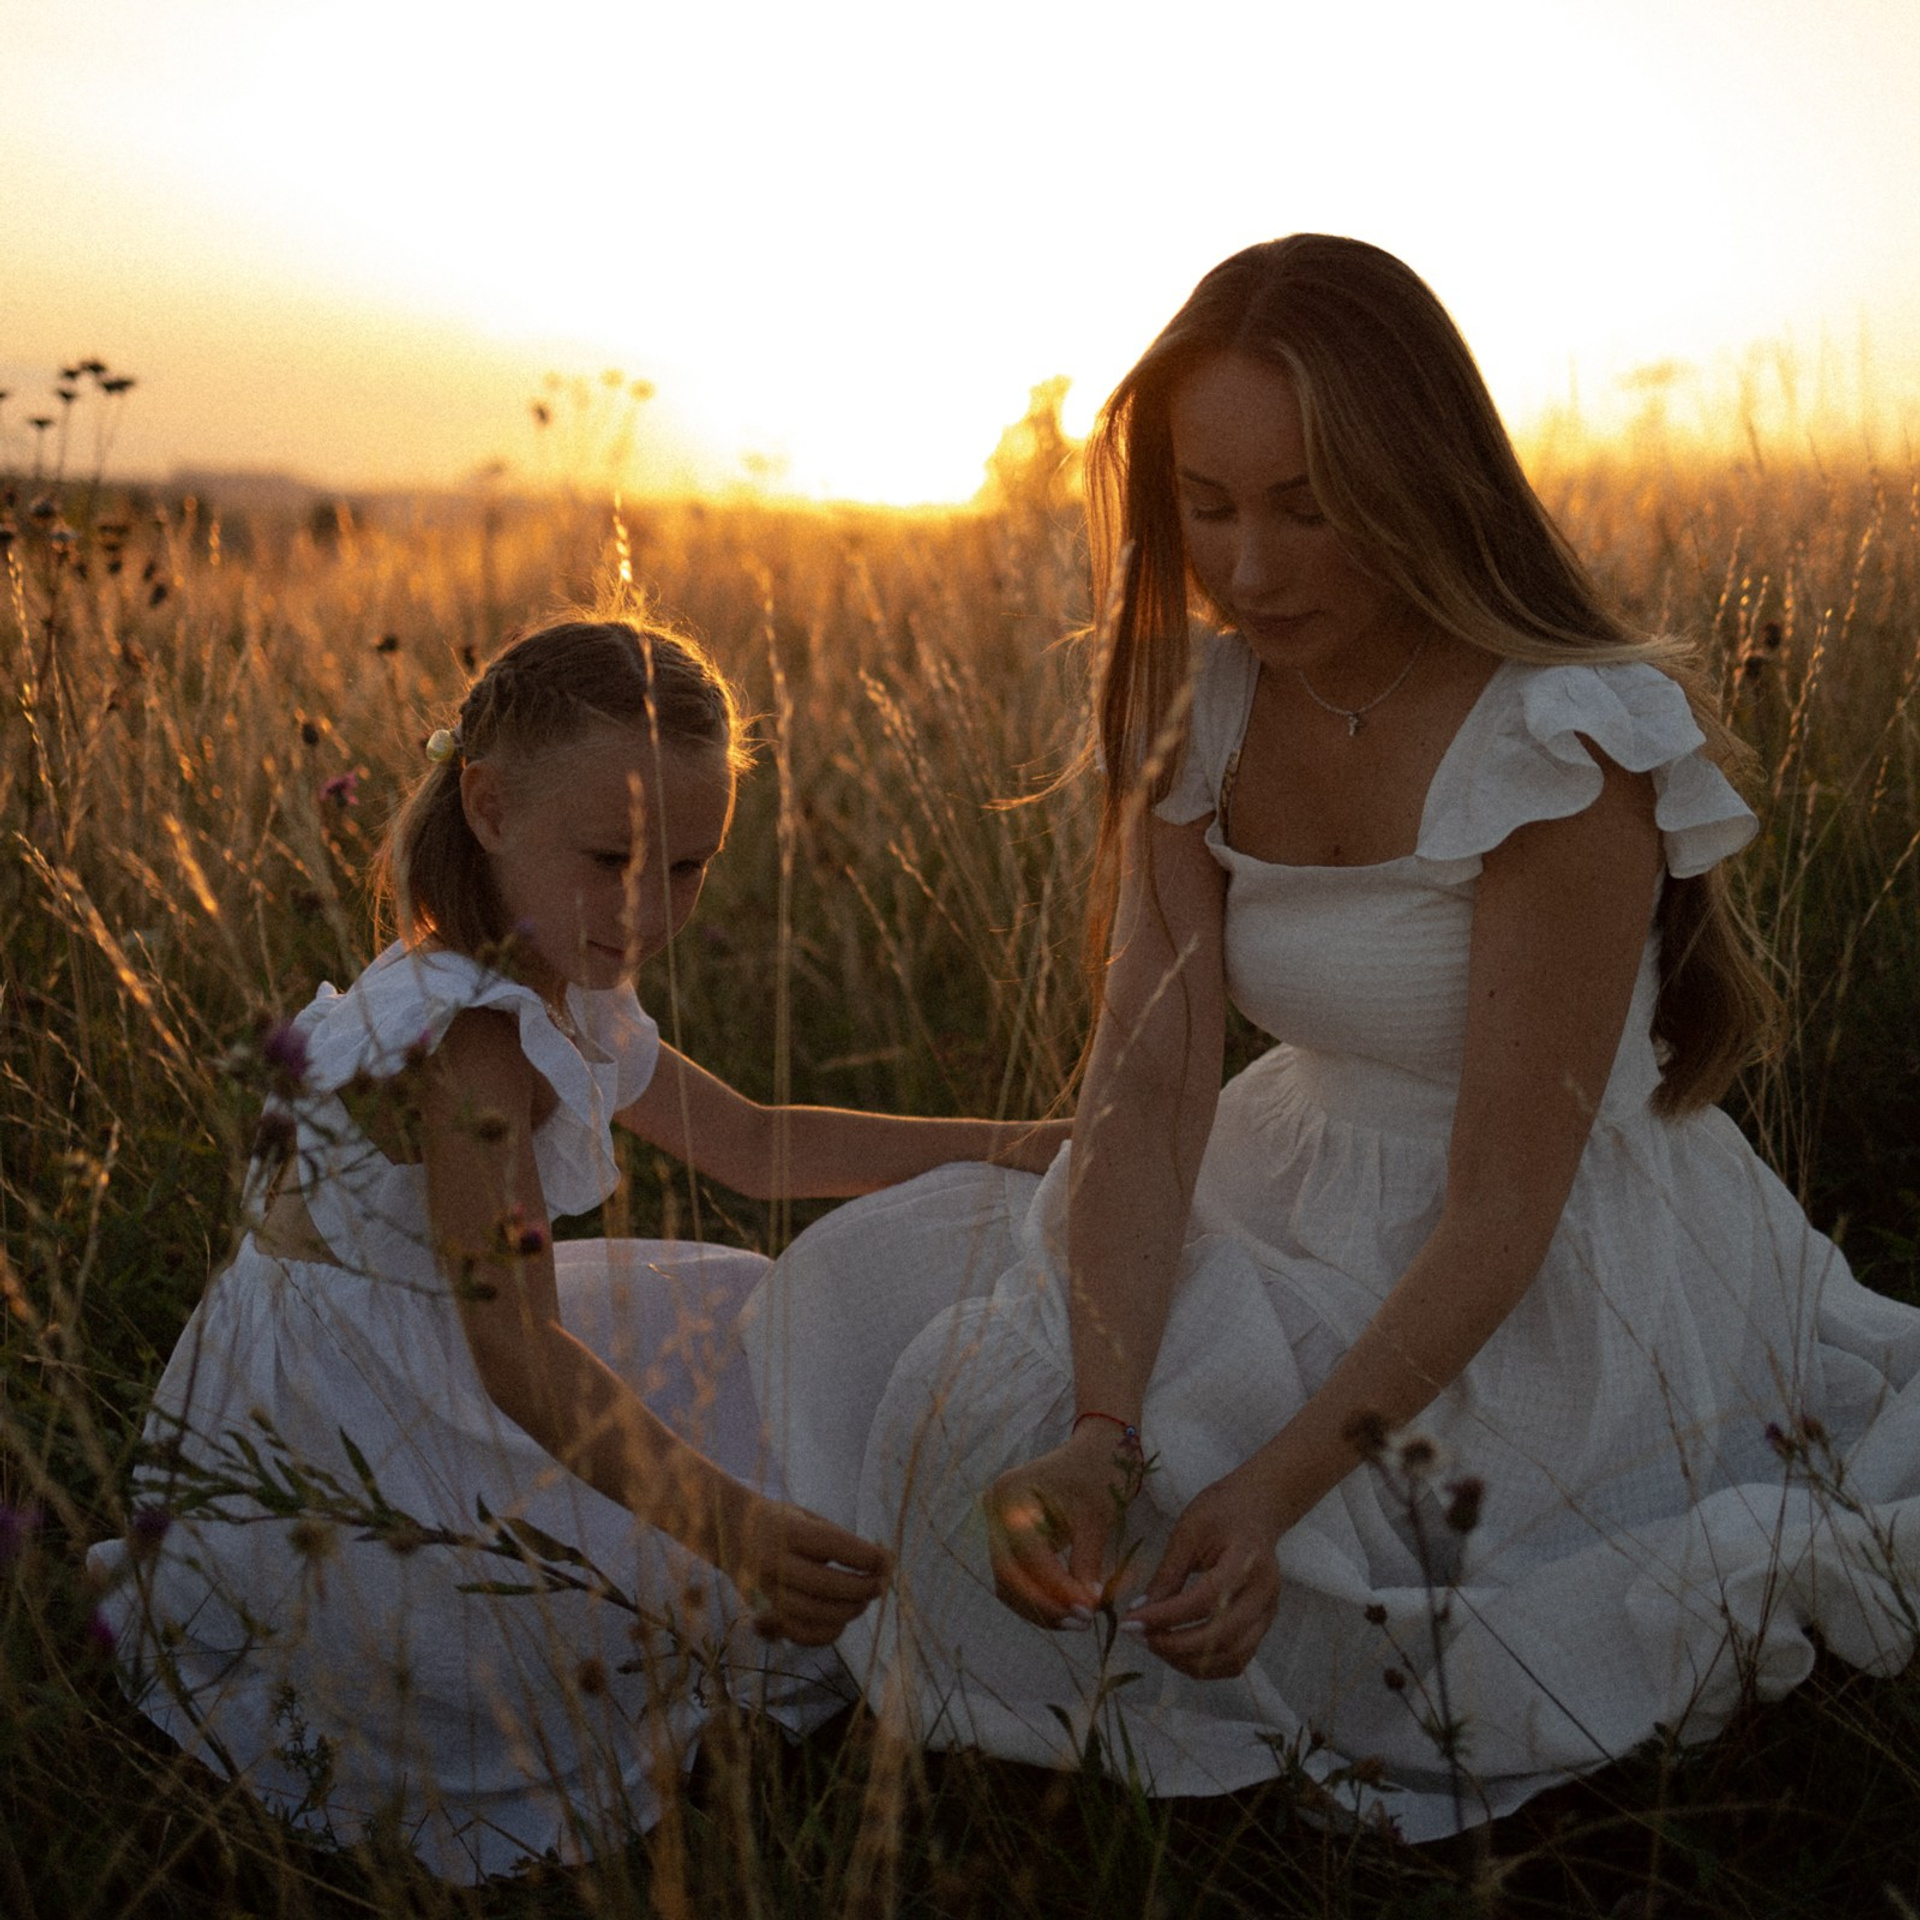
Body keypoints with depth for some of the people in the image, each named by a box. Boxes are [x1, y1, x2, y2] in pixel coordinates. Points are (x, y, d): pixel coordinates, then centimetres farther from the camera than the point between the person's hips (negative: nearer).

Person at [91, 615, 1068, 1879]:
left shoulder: (561, 990, 5)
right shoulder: (477, 1038, -27)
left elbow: (754, 1141, 16)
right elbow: (518, 1352, -34)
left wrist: (1003, 1146, 12)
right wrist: (729, 1519, -42)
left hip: (420, 1383, 10)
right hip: (327, 1460, -10)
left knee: (750, 1325, 20)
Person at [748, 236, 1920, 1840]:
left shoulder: (1561, 748, -25)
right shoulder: (1201, 710, -5)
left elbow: (1502, 1212, -24)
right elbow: (1148, 1087, -16)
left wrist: (1275, 1487, -35)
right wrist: (1101, 1429, -31)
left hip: (1555, 1299, -7)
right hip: (1312, 1211, 7)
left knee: (999, 1403, -17)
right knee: (884, 1274, 3)